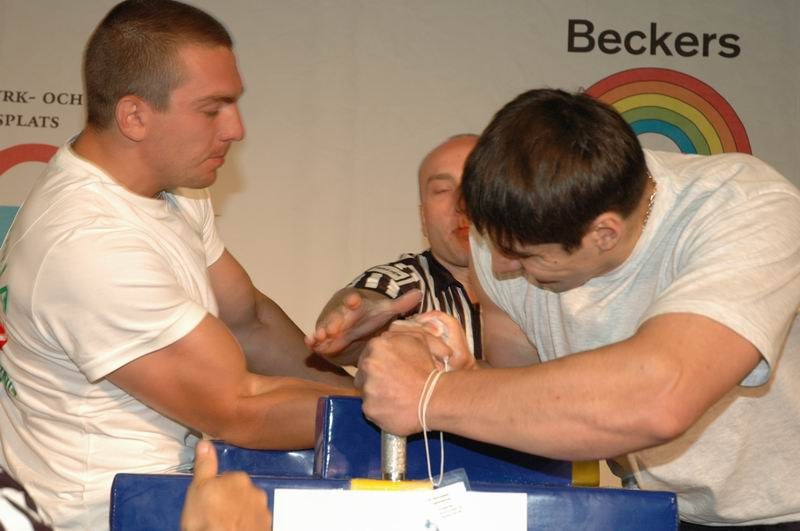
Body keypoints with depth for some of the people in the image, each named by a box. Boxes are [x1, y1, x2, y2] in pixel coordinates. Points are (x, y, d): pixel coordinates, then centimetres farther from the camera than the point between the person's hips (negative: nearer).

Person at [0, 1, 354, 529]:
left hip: (171, 473, 8)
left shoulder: (174, 189, 2)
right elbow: (238, 411, -22)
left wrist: (348, 386, -4)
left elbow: (249, 318, 9)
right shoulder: (90, 245, -27)